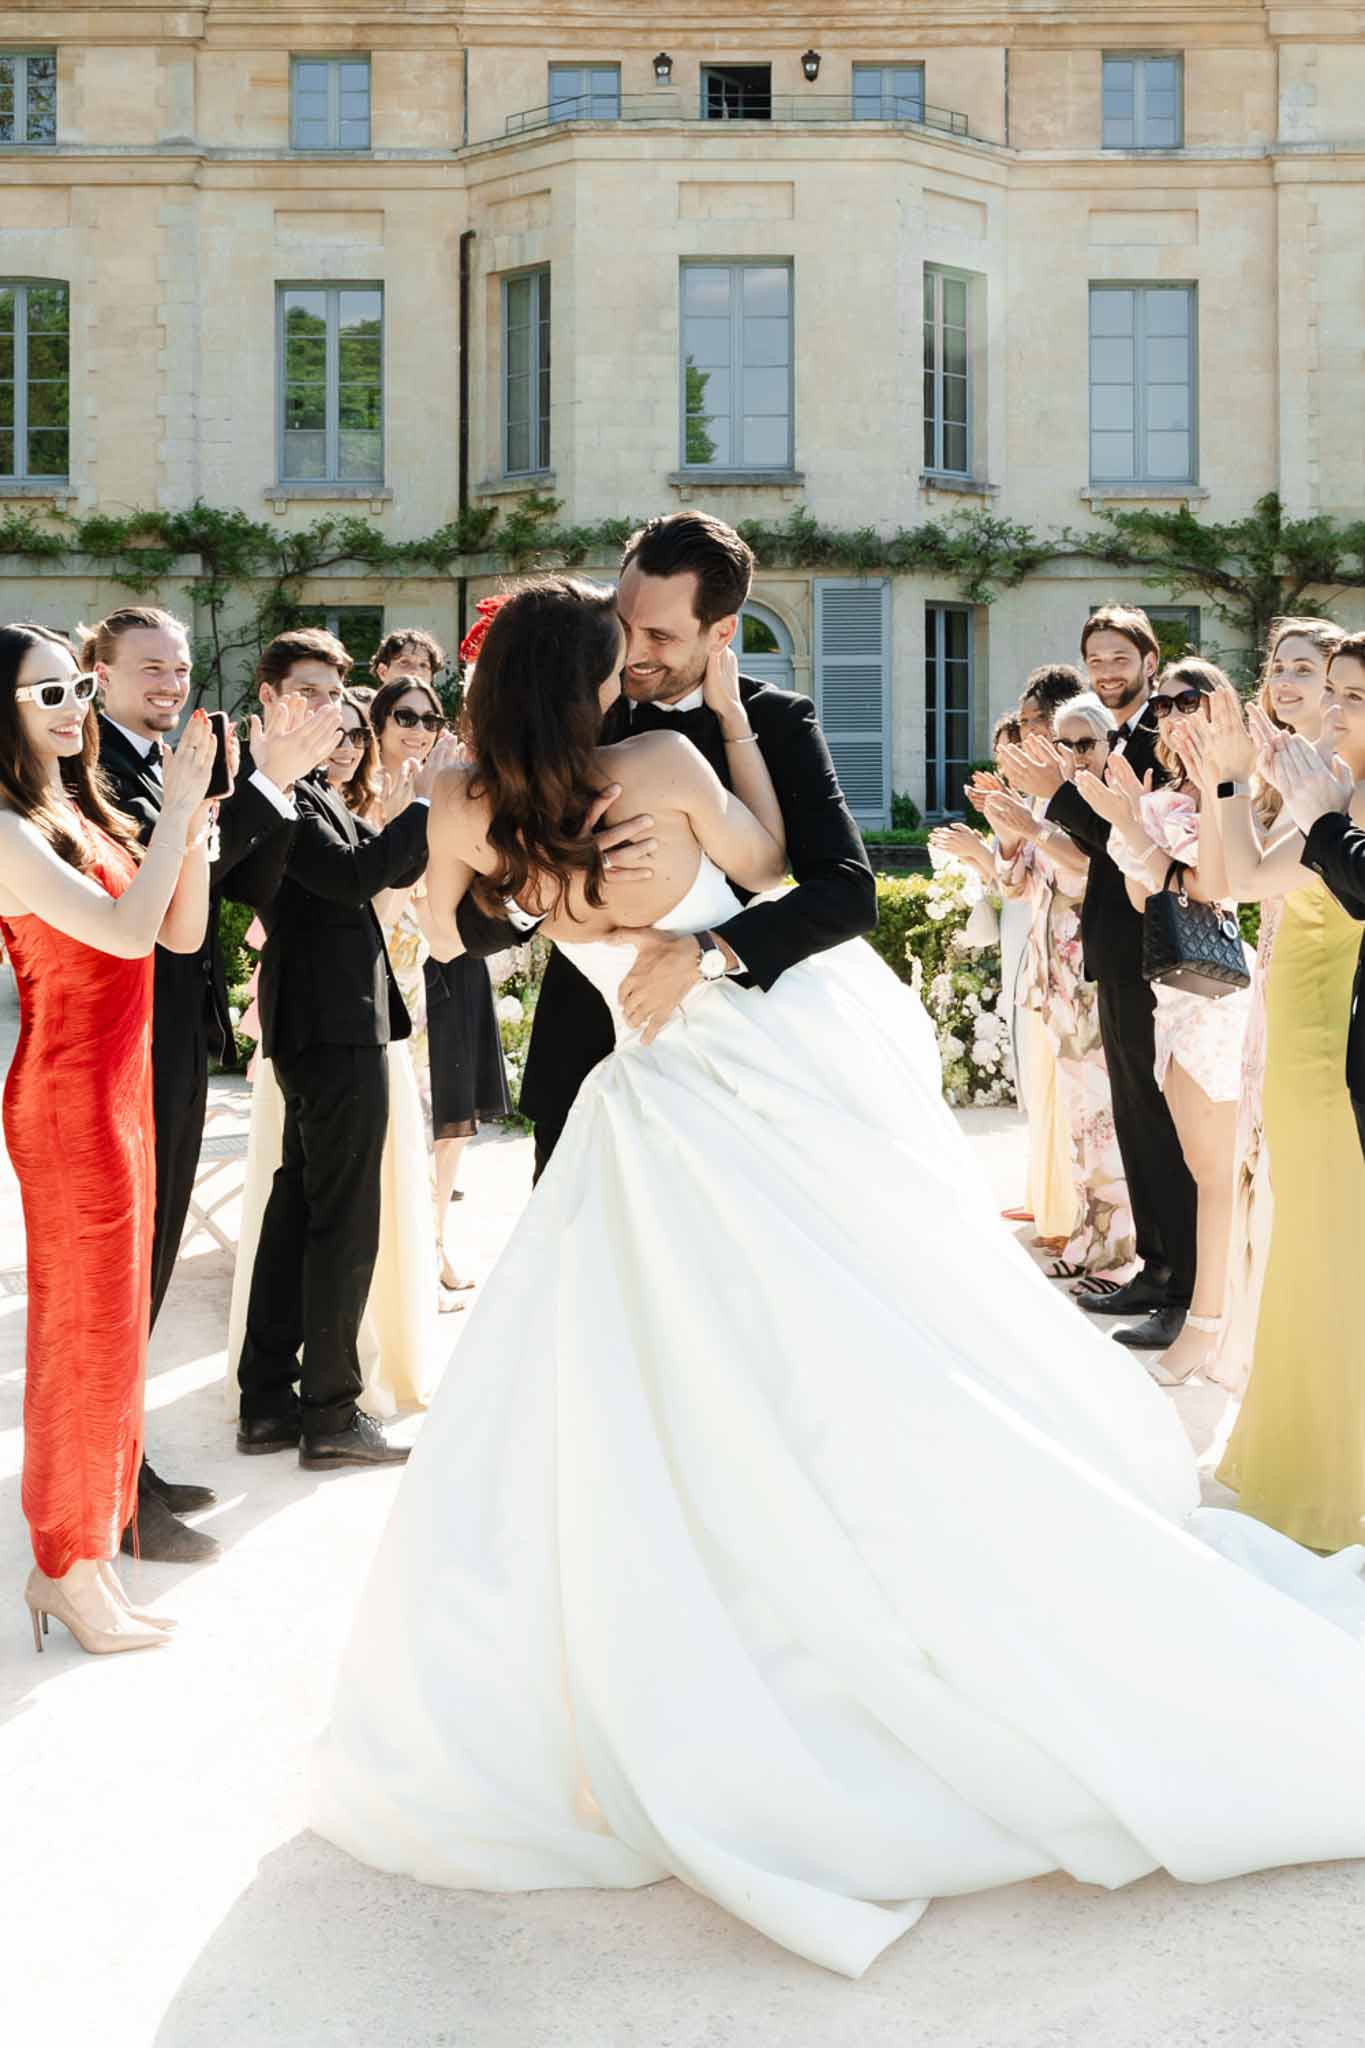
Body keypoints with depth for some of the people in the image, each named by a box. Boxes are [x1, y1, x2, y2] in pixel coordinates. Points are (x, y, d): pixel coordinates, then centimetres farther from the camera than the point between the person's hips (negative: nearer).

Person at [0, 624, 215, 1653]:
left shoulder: (83, 814, 11)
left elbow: (182, 932, 7)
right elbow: (124, 930, -24)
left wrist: (194, 814, -4)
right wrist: (179, 806, -17)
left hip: (120, 1090, 8)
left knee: (107, 1321, 13)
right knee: (85, 1326, 0)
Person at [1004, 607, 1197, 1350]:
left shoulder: (1166, 738, -11)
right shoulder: (1110, 741, 15)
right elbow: (1102, 843, 12)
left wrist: (1057, 792, -20)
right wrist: (1054, 792, -1)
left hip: (1156, 958, -9)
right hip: (1118, 955, 9)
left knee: (1164, 1122, -5)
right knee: (1136, 1121, 15)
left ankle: (1186, 1290, 3)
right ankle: (1154, 1269, 25)